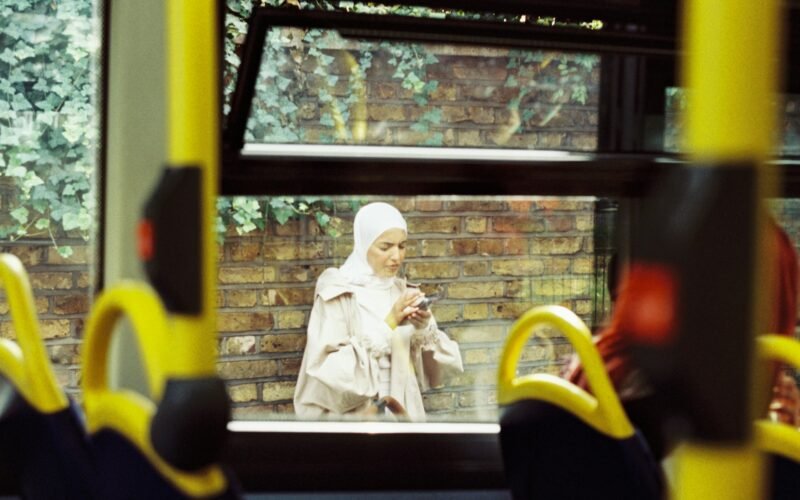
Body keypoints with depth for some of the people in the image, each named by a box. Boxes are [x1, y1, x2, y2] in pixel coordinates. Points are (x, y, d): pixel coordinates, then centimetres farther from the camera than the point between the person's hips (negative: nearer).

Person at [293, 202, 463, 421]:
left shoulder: (403, 292, 7)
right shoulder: (337, 294, -7)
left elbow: (431, 364, 7)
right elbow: (334, 370, -16)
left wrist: (425, 326, -11)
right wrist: (388, 324, -18)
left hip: (403, 411, 4)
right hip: (354, 415, -4)